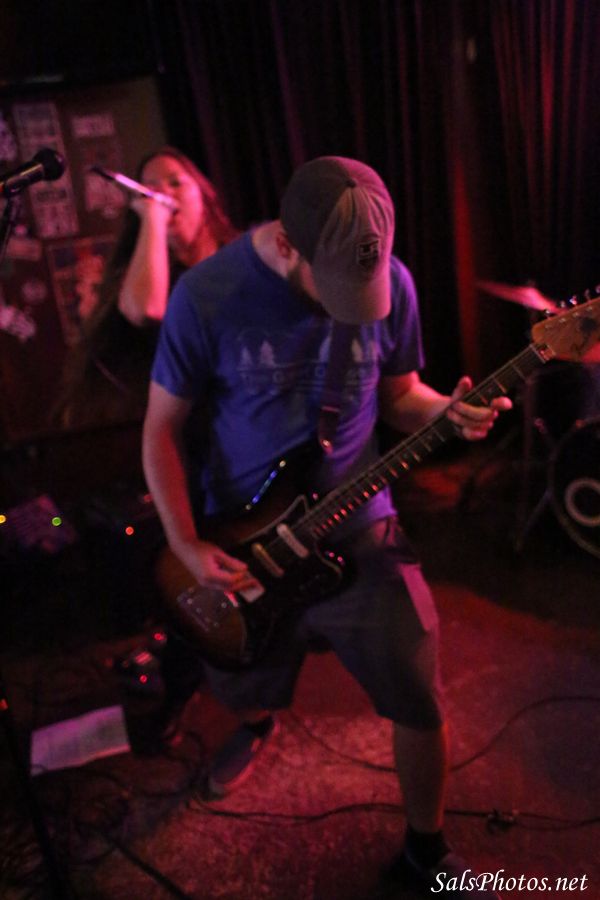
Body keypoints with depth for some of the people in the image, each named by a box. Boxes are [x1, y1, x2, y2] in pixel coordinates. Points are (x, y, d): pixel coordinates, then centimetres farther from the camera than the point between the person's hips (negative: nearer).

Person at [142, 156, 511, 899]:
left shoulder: (389, 280, -9)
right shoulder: (207, 295, -17)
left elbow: (397, 395, 4)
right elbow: (162, 428, -8)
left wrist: (445, 411, -18)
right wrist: (188, 546, -13)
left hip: (356, 530, 1)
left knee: (420, 703, 4)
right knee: (240, 684, 21)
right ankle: (257, 724, 61)